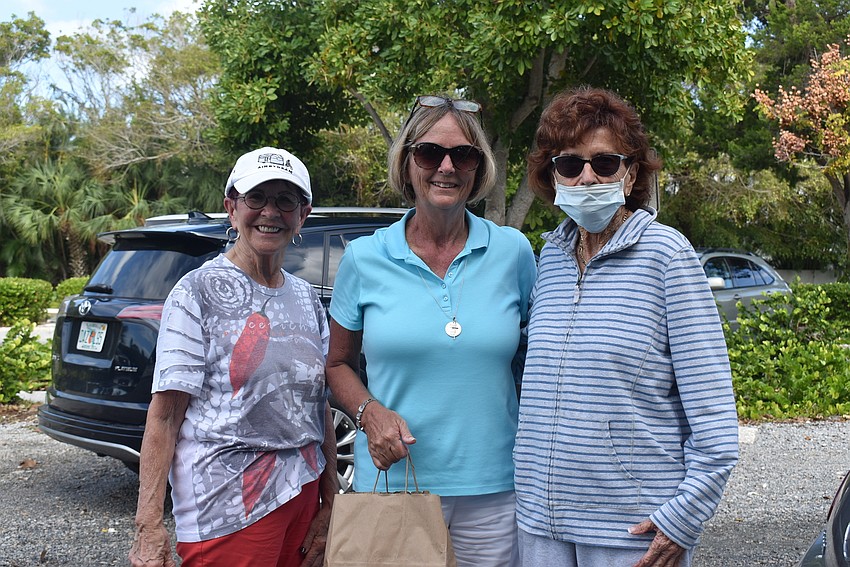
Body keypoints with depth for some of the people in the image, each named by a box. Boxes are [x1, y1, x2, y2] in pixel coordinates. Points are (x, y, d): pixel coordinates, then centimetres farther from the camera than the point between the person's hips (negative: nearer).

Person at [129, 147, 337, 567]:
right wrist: (149, 526, -16)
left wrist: (330, 502, 10)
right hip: (228, 502, -5)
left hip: (303, 492, 6)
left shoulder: (307, 298, 11)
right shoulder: (199, 292, -7)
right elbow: (165, 414, -11)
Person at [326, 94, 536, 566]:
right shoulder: (363, 258, -1)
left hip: (493, 492, 1)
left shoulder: (513, 251, 0)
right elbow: (338, 364, 9)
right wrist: (370, 413, -10)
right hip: (391, 484, 0)